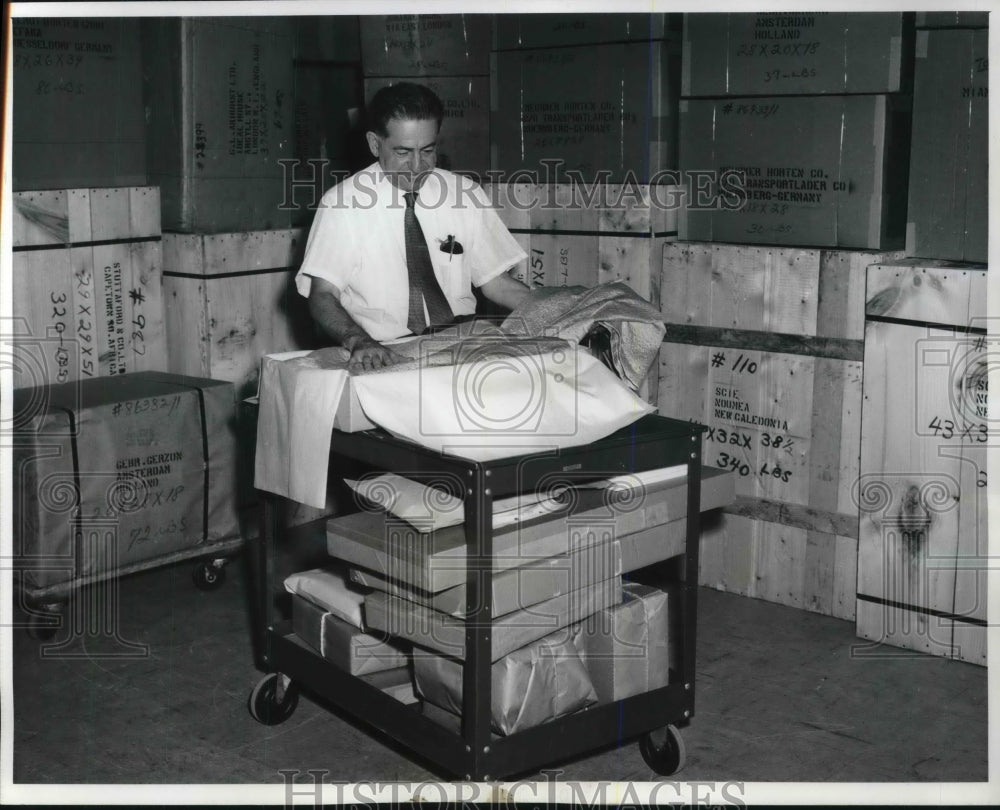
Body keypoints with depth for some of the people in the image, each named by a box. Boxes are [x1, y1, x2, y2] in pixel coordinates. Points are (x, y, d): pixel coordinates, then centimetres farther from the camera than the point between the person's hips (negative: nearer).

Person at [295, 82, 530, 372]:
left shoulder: (465, 193, 7)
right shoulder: (342, 202, -2)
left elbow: (495, 282, 10)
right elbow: (322, 294, -8)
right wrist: (359, 341, -29)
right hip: (380, 357, -3)